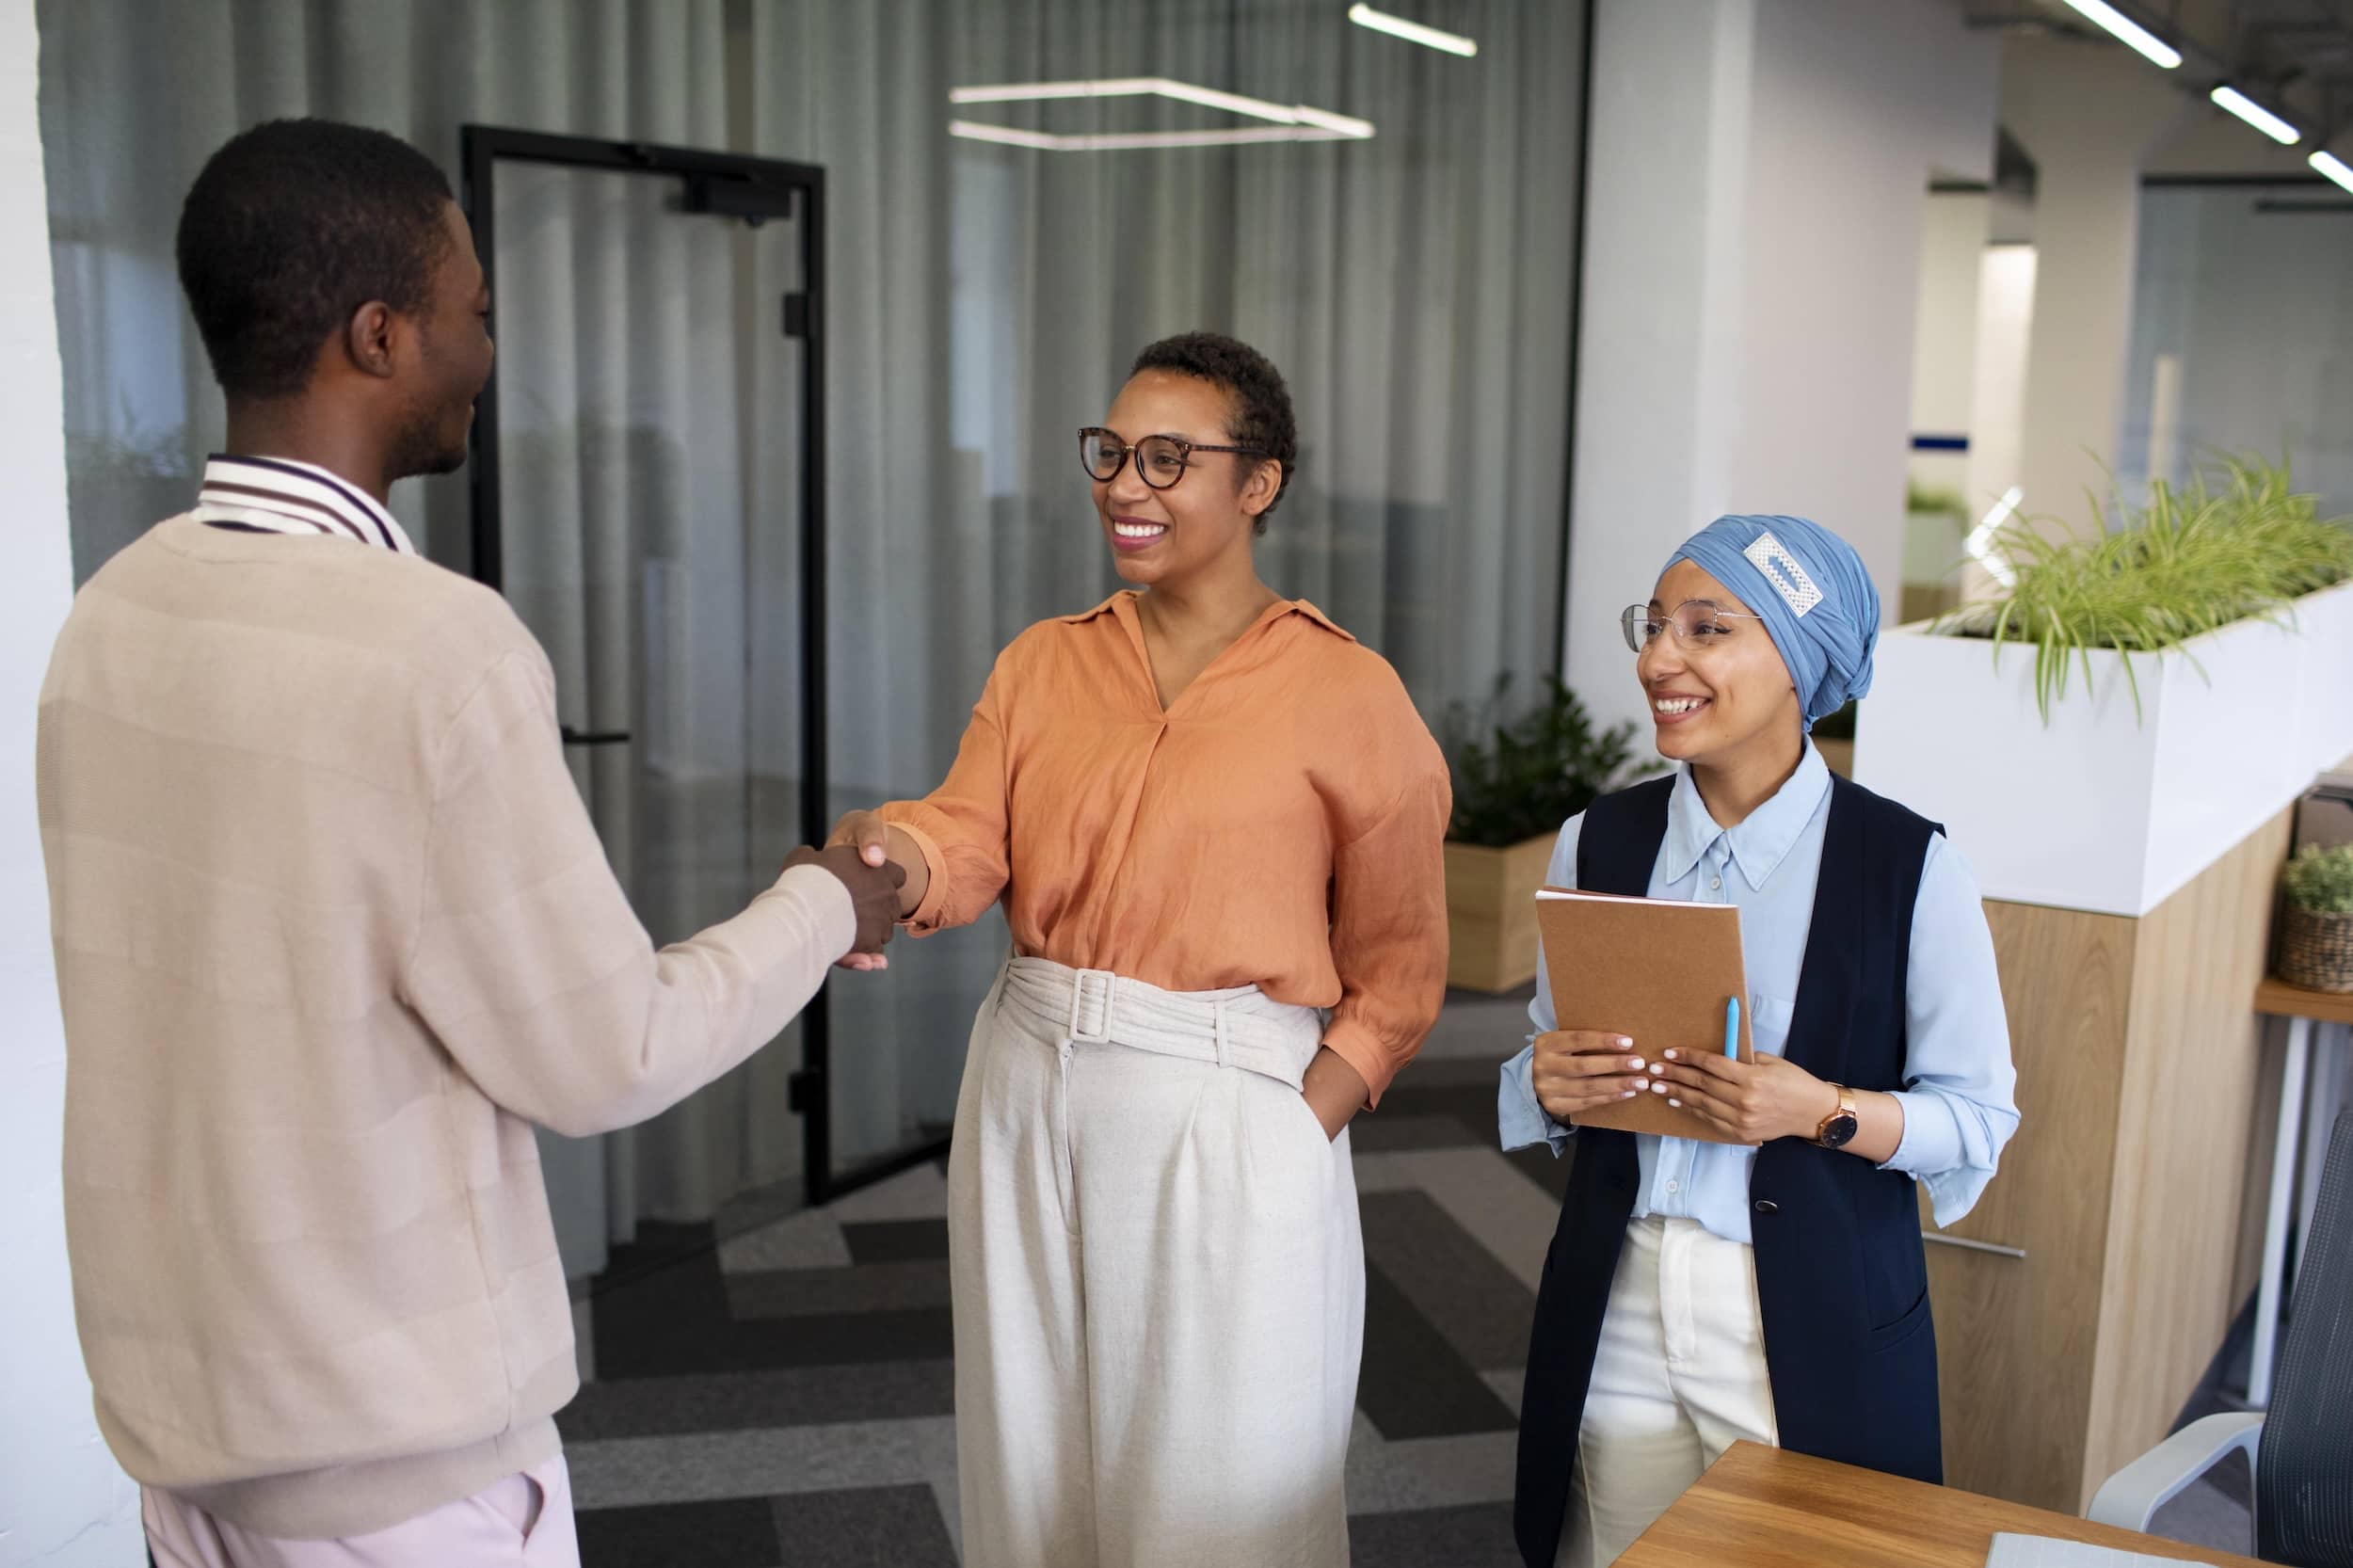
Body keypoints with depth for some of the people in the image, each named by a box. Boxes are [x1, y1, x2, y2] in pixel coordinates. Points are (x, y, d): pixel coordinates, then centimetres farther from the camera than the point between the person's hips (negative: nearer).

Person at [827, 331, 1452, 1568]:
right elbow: (968, 838, -6)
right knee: (1033, 1459, 16)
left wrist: (1301, 1126, -13)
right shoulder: (1042, 663, 8)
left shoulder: (1347, 692, -4)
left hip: (1228, 1113, -4)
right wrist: (888, 856, -28)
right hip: (1027, 1088, 4)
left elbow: (1398, 967, -2)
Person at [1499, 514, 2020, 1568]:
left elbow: (1979, 1117, -5)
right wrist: (1549, 1086, -9)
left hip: (1814, 1323, -3)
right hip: (1617, 1303, 3)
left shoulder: (1908, 866, -9)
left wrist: (1822, 1111, -22)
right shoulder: (1598, 842, 2)